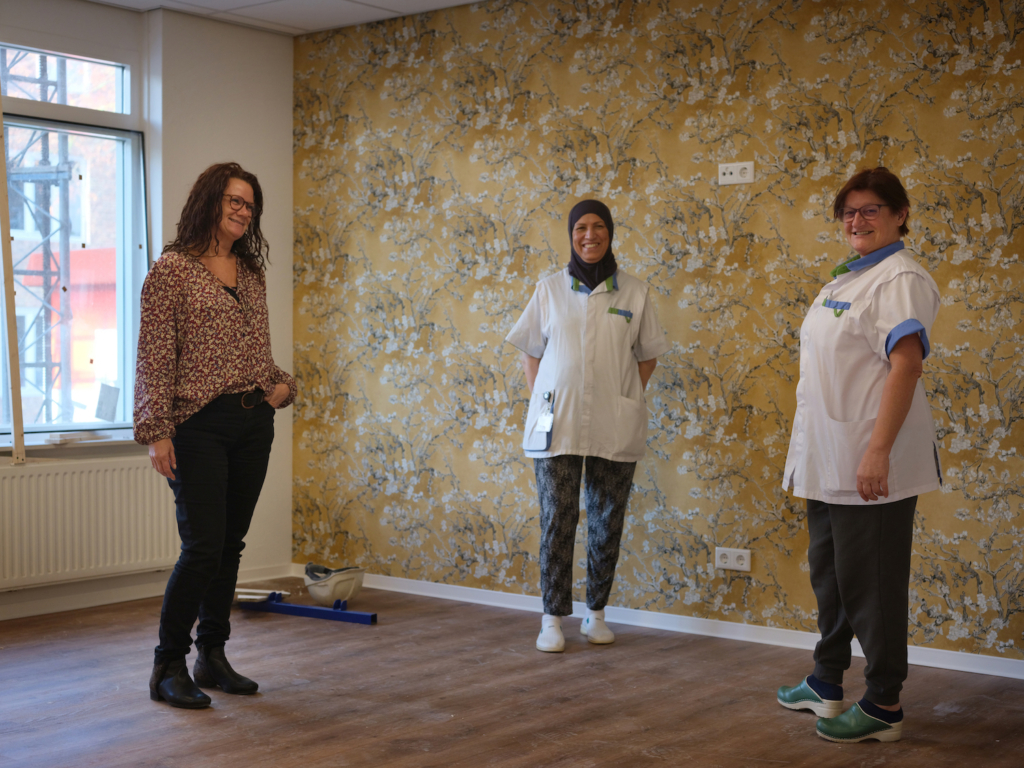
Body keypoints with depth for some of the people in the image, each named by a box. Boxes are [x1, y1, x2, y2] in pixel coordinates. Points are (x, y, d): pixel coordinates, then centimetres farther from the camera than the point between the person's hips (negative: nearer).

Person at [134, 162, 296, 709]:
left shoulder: (251, 273, 15)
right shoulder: (172, 269, -4)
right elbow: (154, 357, -9)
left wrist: (280, 385, 2)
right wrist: (157, 432, -15)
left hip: (254, 422, 6)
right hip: (200, 424, -6)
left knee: (231, 545, 10)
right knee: (203, 546, -10)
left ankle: (212, 657, 21)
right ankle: (168, 668, 4)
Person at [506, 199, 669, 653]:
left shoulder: (635, 292, 4)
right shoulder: (549, 290, 6)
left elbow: (647, 357, 11)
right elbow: (531, 353, 11)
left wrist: (627, 401, 2)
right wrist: (541, 403, 2)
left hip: (614, 428, 1)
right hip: (556, 424, 0)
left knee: (606, 522, 7)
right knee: (557, 519, -3)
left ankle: (596, 614, 20)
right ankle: (553, 619, 5)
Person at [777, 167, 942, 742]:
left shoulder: (900, 279, -12)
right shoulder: (847, 279, 17)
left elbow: (906, 366, -22)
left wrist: (879, 451, -28)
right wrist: (804, 451, 21)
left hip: (870, 463, -10)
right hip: (828, 460, 10)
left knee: (871, 582, -2)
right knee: (830, 573, 18)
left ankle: (884, 706, 9)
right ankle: (828, 684, 32)